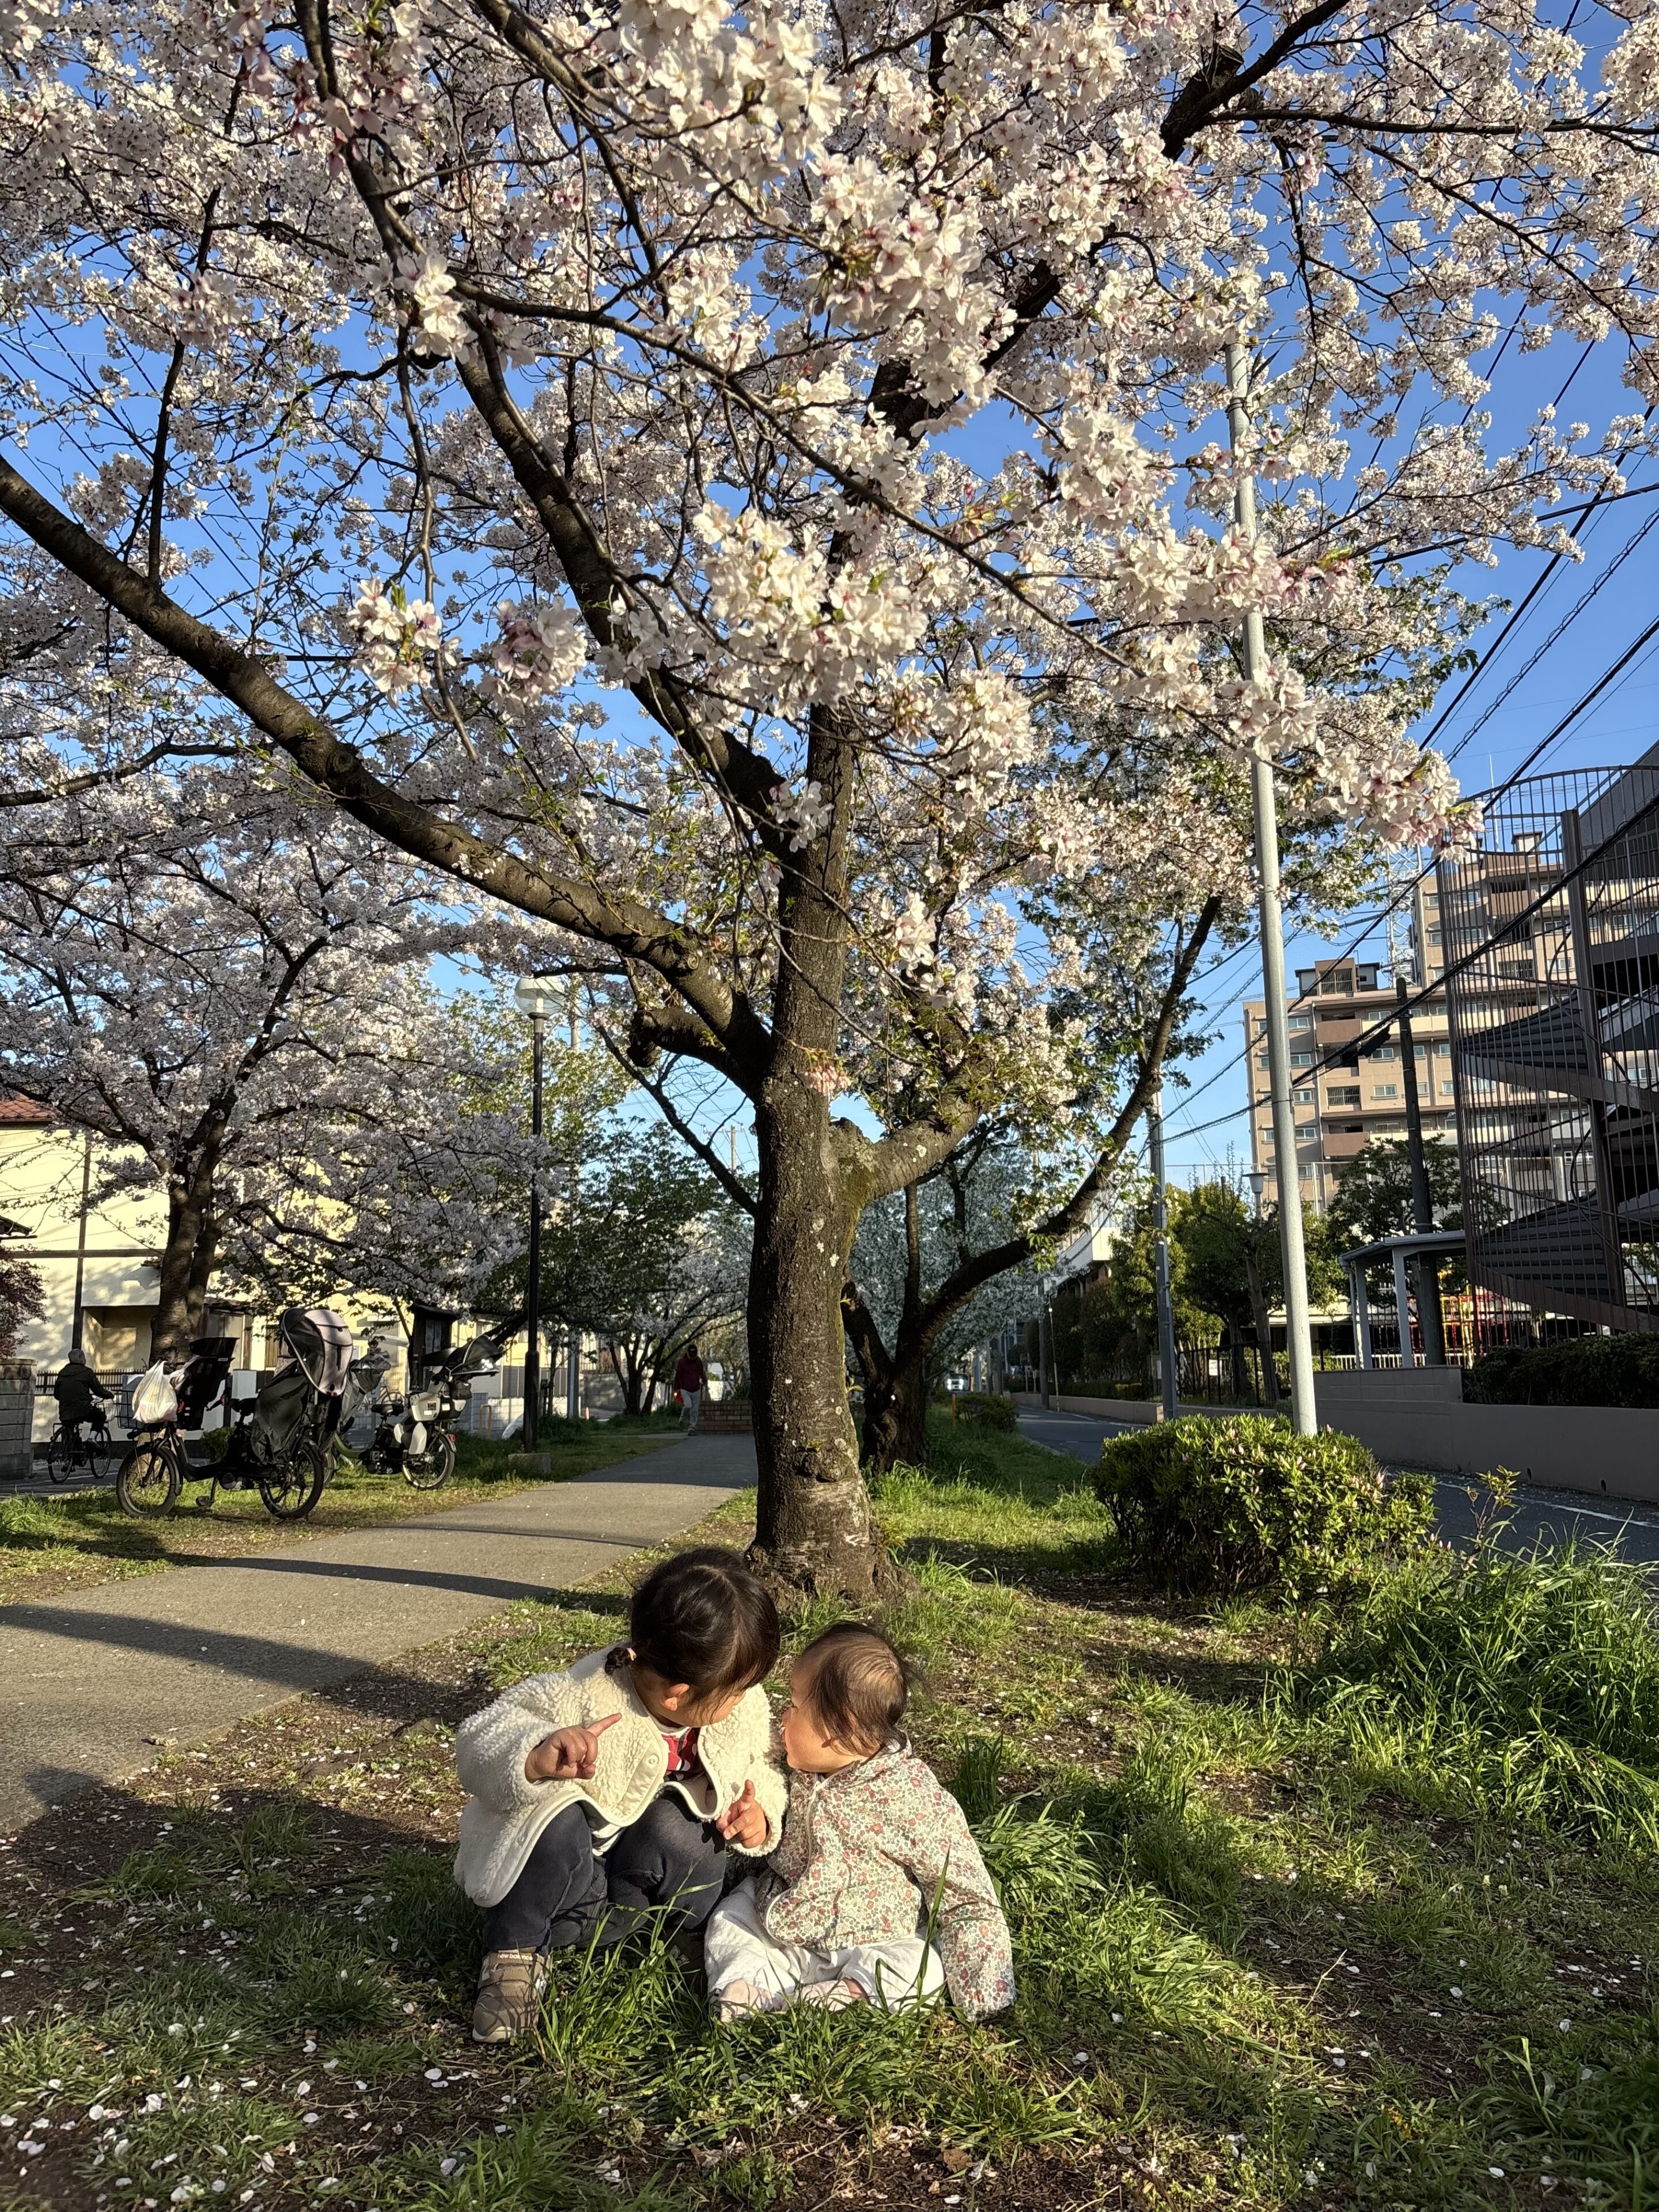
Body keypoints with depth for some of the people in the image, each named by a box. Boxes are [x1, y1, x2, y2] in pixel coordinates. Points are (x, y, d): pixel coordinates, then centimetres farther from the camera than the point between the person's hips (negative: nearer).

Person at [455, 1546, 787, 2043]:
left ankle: (704, 1933, 1)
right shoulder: (584, 1700, -31)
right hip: (568, 1869, -3)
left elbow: (759, 1774, 5)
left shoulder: (743, 1709, -13)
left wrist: (758, 1815, -18)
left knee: (676, 1833, -30)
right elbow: (478, 1743, -32)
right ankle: (515, 1952, -8)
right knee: (556, 1827, -35)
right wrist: (537, 1758, -53)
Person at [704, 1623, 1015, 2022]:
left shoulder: (912, 1799, -24)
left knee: (921, 1969, -29)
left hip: (872, 1943, -5)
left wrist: (982, 1988, -20)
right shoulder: (806, 1771, -5)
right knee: (730, 1914, -7)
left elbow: (966, 1895, -17)